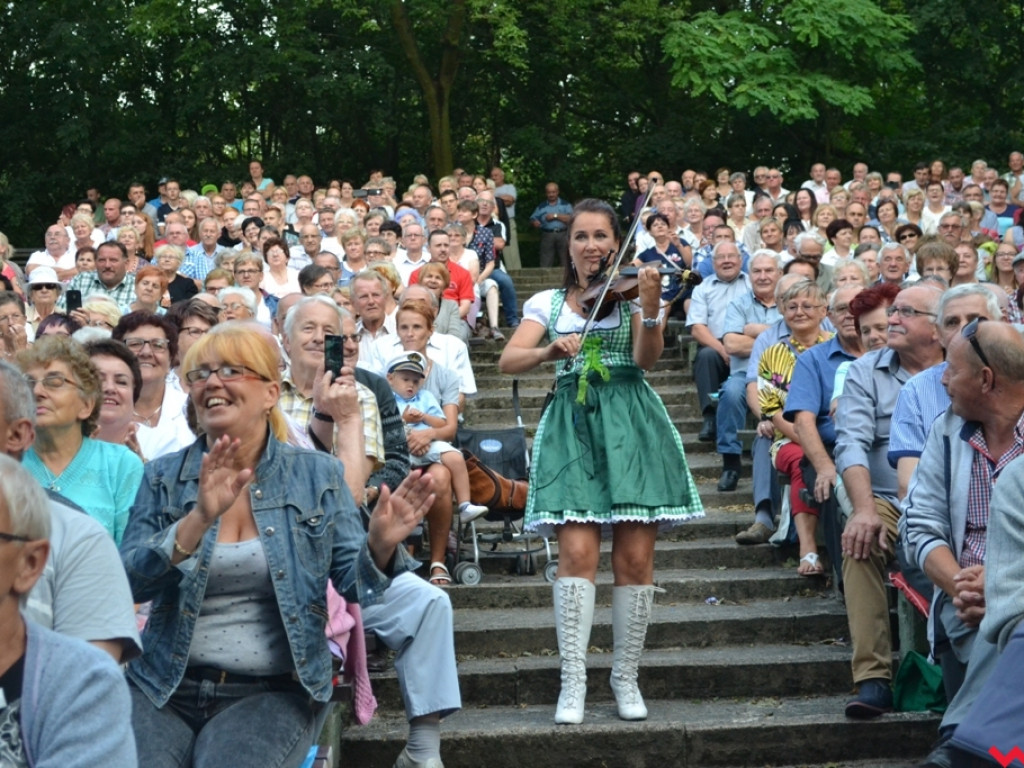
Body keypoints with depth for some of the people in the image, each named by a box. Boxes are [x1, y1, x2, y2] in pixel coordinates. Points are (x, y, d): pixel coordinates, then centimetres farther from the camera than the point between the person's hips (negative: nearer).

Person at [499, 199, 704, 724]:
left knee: (635, 557, -4)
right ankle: (572, 681, -5)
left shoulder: (633, 292, 9)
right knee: (577, 552, -12)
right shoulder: (549, 303, 12)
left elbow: (647, 358, -8)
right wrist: (551, 351, -21)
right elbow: (508, 360, -1)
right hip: (573, 423, 0)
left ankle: (626, 678, 9)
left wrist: (649, 307, -25)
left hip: (629, 422, 0)